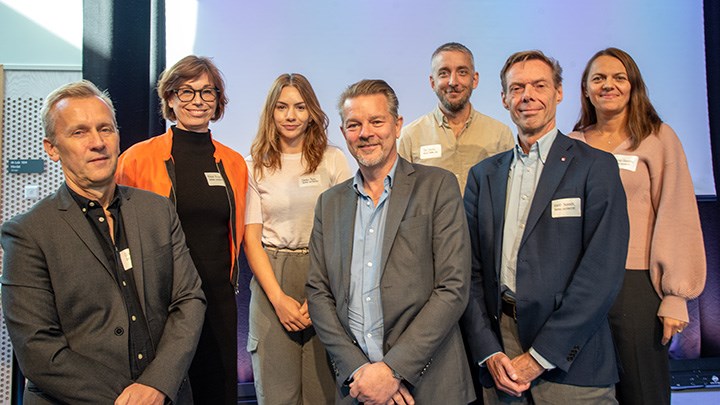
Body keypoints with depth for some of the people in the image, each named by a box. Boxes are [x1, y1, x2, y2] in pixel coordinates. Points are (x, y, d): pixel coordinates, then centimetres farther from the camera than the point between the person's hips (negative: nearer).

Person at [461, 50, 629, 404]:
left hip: (570, 365, -3)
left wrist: (539, 356, -13)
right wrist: (489, 352, -6)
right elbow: (471, 269, 5)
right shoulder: (483, 174, 9)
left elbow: (602, 272, -11)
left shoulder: (595, 166, -3)